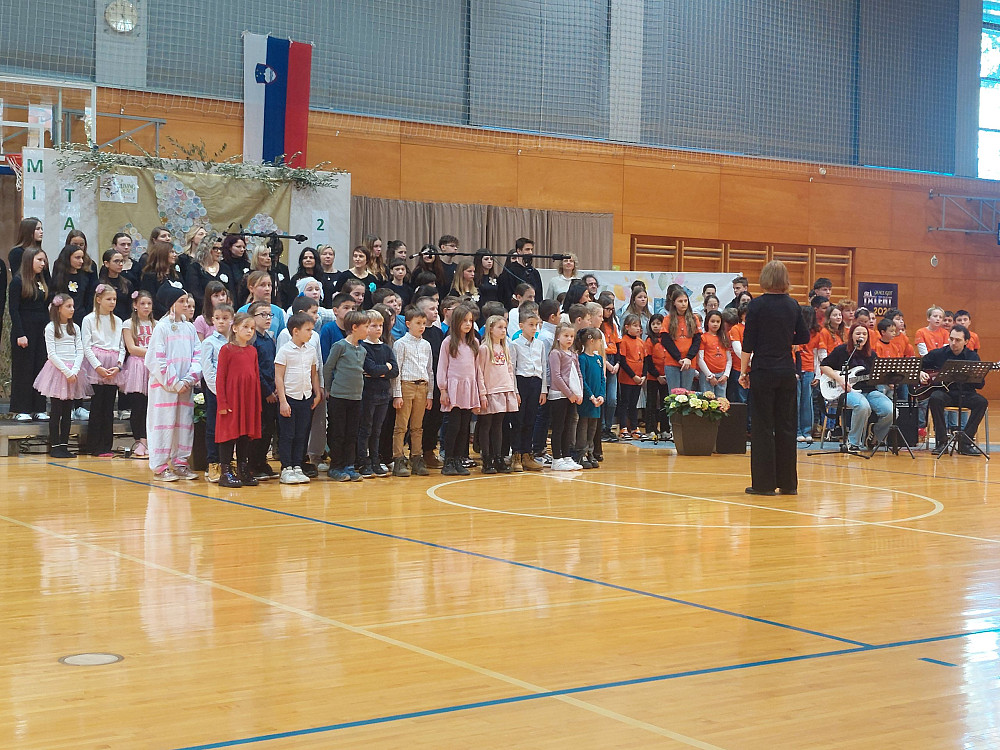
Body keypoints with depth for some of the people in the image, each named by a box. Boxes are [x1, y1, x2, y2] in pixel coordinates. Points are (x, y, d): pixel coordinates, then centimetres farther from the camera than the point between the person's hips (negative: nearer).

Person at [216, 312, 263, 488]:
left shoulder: (253, 351, 11)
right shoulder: (227, 350, -5)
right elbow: (220, 377, -7)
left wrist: (258, 401, 11)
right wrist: (222, 402, -12)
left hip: (249, 399, 5)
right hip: (231, 399, -5)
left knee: (246, 434, 9)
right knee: (229, 433, -1)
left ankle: (243, 471, 17)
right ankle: (226, 472, 5)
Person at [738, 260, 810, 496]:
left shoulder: (757, 305, -9)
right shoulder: (792, 305, 4)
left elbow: (748, 343, -9)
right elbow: (804, 337, 11)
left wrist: (743, 371, -2)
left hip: (763, 372, -4)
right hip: (787, 371, 4)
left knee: (762, 427, 1)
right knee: (786, 425, 10)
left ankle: (764, 483, 1)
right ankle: (788, 482, 13)